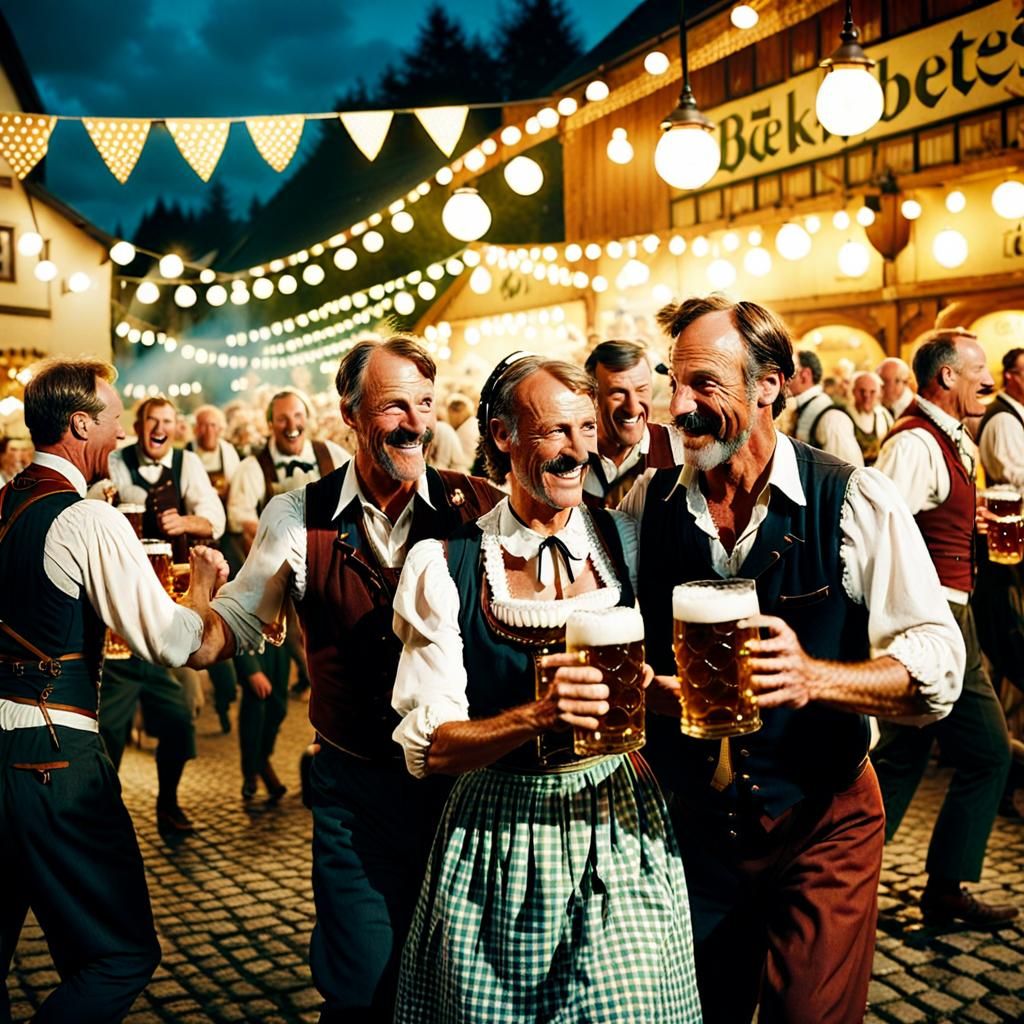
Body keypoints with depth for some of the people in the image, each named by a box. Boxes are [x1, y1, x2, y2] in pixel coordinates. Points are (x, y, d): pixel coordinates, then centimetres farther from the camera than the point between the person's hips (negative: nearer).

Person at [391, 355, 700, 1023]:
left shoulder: (630, 542, 0)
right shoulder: (444, 567, -7)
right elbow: (427, 748, -10)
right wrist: (537, 715, -26)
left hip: (620, 829, 2)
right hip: (497, 839, -1)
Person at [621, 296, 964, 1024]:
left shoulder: (858, 503, -13)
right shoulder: (645, 503, -3)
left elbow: (938, 667, -19)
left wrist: (813, 676, -35)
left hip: (822, 826, -3)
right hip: (688, 820, 3)